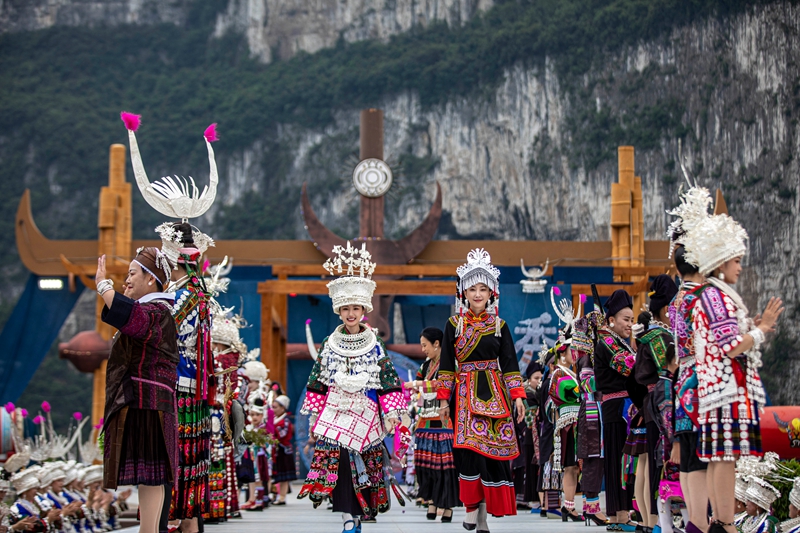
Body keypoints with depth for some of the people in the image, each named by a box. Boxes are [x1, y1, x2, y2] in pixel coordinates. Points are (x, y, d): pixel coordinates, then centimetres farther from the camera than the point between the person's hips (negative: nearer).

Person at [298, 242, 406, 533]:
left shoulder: (375, 346, 3)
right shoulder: (329, 346, 5)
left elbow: (388, 382, 2)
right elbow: (318, 383, 7)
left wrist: (391, 414, -4)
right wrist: (314, 415, 3)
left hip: (366, 414, 0)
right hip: (336, 414, 0)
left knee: (364, 466, 2)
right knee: (340, 463, -10)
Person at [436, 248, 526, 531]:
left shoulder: (499, 325, 7)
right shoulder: (454, 324, 4)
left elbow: (510, 363, 6)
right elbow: (446, 364, 4)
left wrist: (517, 396, -2)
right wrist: (444, 399, -1)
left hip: (494, 393, 1)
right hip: (465, 393, -1)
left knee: (493, 449, -2)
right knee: (468, 446, -11)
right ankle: (471, 507, -4)